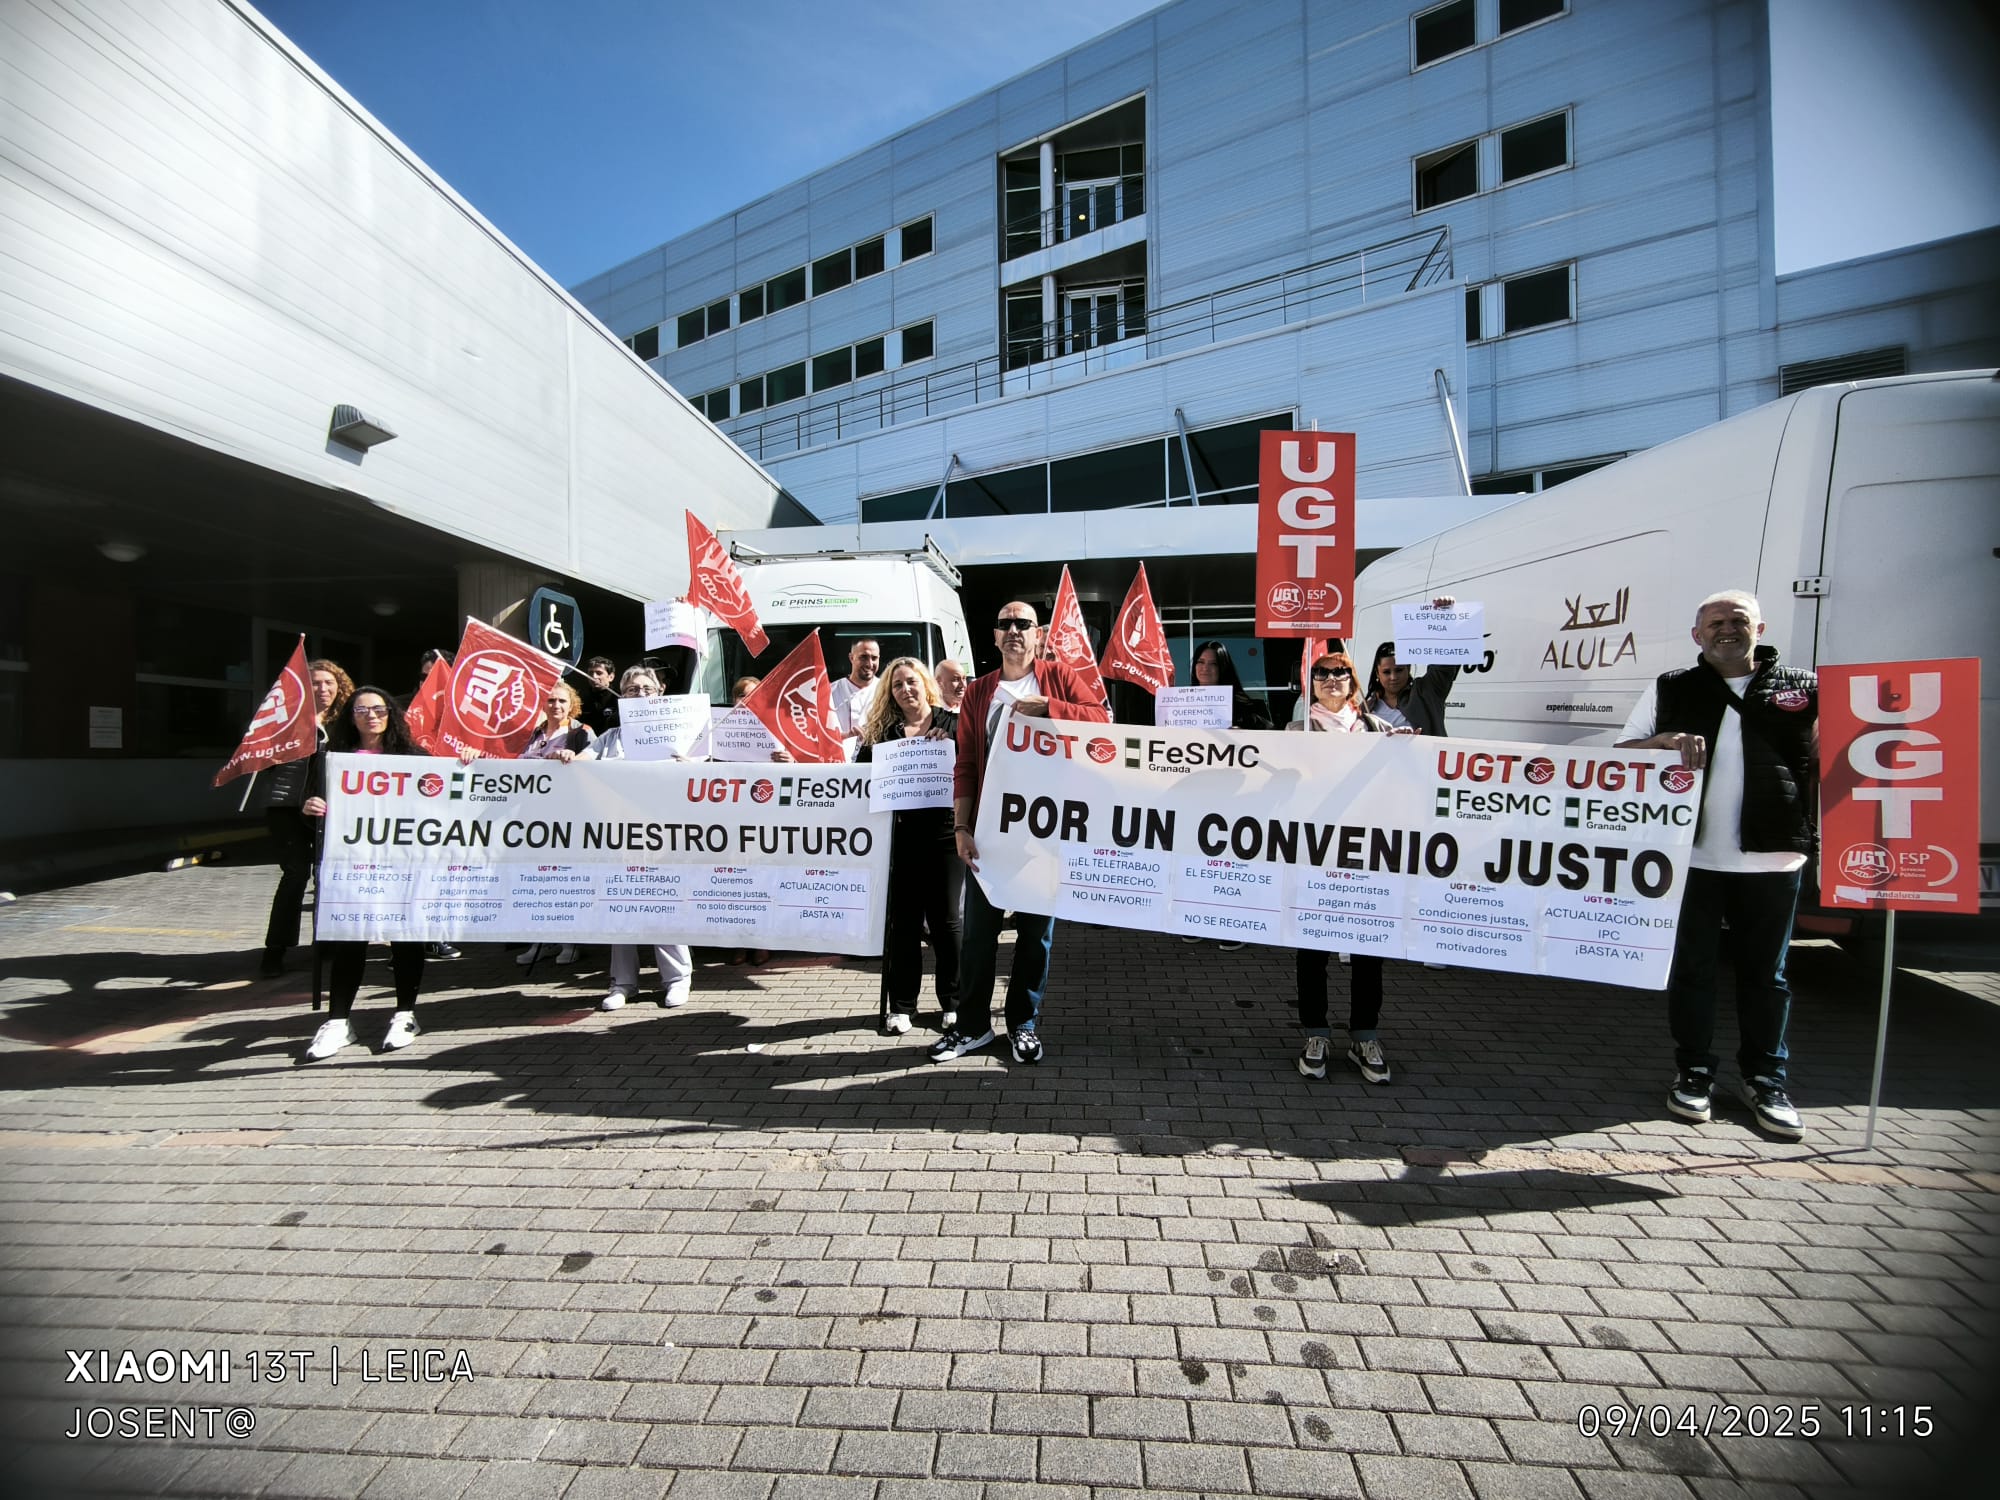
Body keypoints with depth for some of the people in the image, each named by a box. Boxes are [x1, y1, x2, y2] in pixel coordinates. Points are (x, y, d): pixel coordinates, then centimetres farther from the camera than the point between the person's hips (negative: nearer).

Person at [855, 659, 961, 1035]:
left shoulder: (954, 723, 5)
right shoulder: (882, 731, 9)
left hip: (945, 832, -1)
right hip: (901, 834, 1)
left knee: (946, 919, 6)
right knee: (903, 921, 7)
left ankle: (953, 1002, 20)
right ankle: (901, 1006, 18)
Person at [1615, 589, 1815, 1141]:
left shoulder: (1804, 689, 8)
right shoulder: (1670, 690, 8)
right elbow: (1623, 753, 8)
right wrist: (1666, 740, -10)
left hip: (1772, 857, 0)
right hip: (1691, 854, 0)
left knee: (1765, 972, 11)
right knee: (1691, 967, 8)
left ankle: (1765, 1080, 25)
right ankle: (1695, 1073, 21)